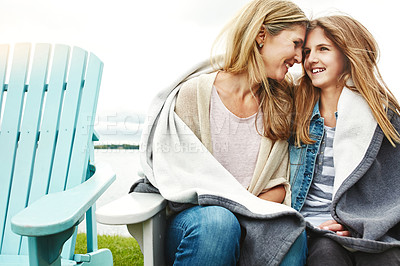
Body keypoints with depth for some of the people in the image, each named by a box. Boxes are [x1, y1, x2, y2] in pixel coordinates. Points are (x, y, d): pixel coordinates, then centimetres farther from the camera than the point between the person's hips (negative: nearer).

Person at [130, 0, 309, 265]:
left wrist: (250, 207, -12)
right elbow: (176, 176, -6)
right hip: (193, 218, -2)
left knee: (291, 233, -30)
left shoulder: (281, 103, 8)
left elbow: (281, 184, 8)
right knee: (217, 222, -36)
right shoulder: (195, 92, -5)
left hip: (254, 217, 2)